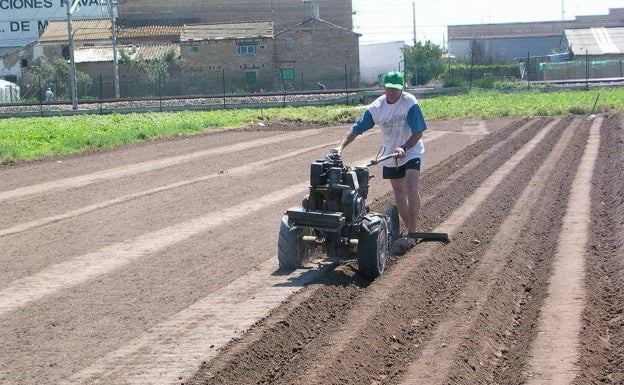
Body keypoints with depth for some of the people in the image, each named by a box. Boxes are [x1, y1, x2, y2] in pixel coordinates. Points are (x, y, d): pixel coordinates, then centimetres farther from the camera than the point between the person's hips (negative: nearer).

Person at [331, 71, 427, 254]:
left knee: (411, 188, -22)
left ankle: (411, 234, -23)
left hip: (411, 151, -5)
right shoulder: (376, 107, -10)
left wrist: (404, 148, -36)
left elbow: (418, 132, -21)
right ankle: (411, 232, 23)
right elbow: (357, 128, -10)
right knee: (399, 193, 11)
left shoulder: (410, 103, -20)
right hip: (390, 155, 5)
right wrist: (341, 146, -24)